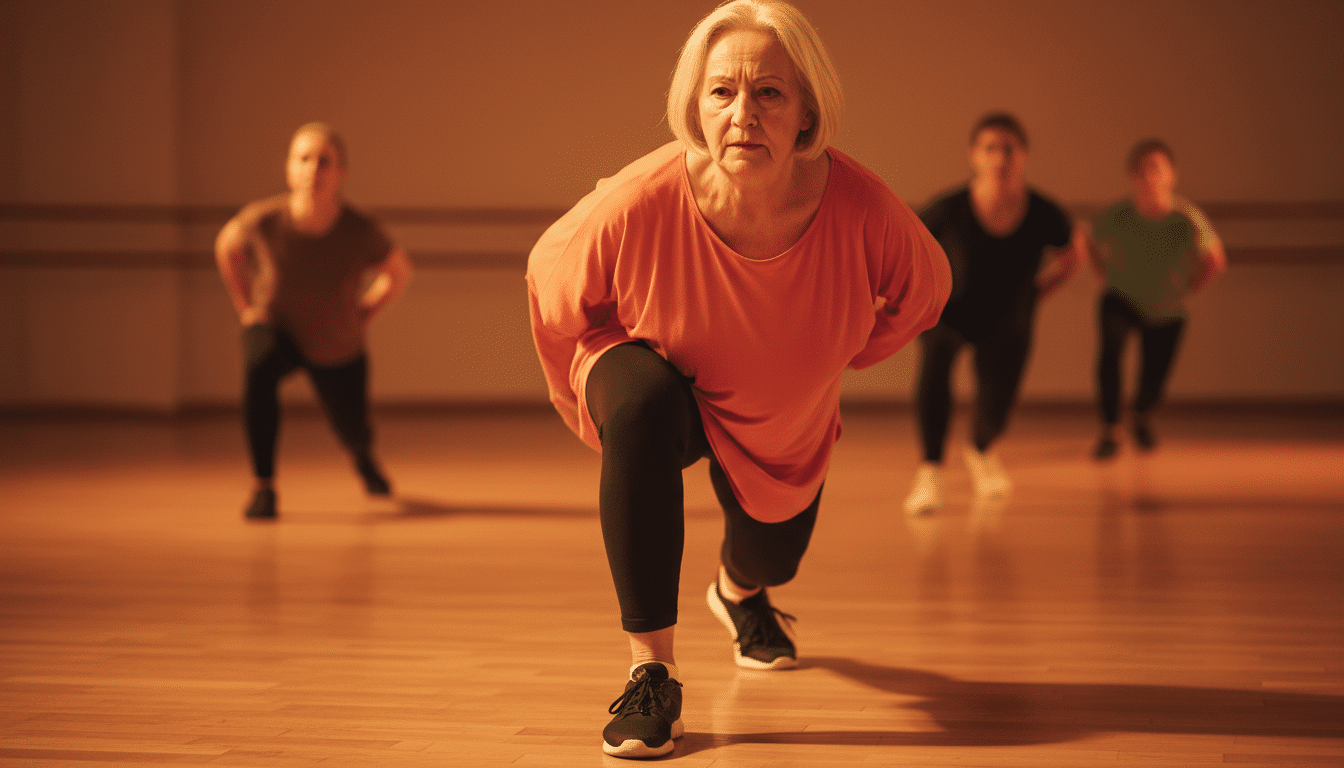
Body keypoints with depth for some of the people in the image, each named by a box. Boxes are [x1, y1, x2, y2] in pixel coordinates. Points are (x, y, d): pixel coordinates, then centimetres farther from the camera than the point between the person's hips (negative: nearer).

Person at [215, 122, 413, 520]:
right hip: (275, 326, -1)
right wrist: (247, 307, -2)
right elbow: (226, 246, -2)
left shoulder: (360, 231, -27)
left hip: (338, 346, 2)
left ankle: (364, 455, 60)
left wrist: (362, 315, -7)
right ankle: (263, 487, -26)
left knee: (352, 432, 17)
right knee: (259, 366, -37)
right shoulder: (263, 219, -27)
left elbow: (399, 272, -4)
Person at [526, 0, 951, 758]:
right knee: (641, 407, -38)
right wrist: (595, 392, -6)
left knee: (772, 558, 21)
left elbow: (924, 290, -9)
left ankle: (738, 590, 66)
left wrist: (830, 359, 1)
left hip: (786, 418, 3)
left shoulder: (860, 207, -34)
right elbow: (551, 278, -14)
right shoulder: (642, 202, -37)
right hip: (661, 377, -3)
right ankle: (653, 669, -29)